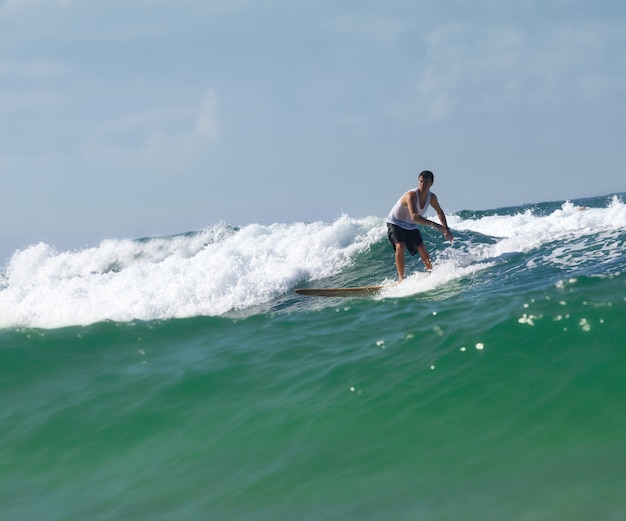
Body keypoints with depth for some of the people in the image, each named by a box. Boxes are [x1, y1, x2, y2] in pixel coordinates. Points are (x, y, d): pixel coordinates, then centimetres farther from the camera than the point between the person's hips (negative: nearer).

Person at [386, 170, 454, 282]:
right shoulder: (411, 195, -33)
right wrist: (434, 225, -50)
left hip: (411, 226, 6)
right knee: (400, 247, -25)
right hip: (395, 223, -6)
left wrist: (446, 229, 1)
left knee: (422, 250, -4)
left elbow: (439, 212, 10)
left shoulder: (432, 197, -11)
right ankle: (401, 278, -22)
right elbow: (414, 217, -46)